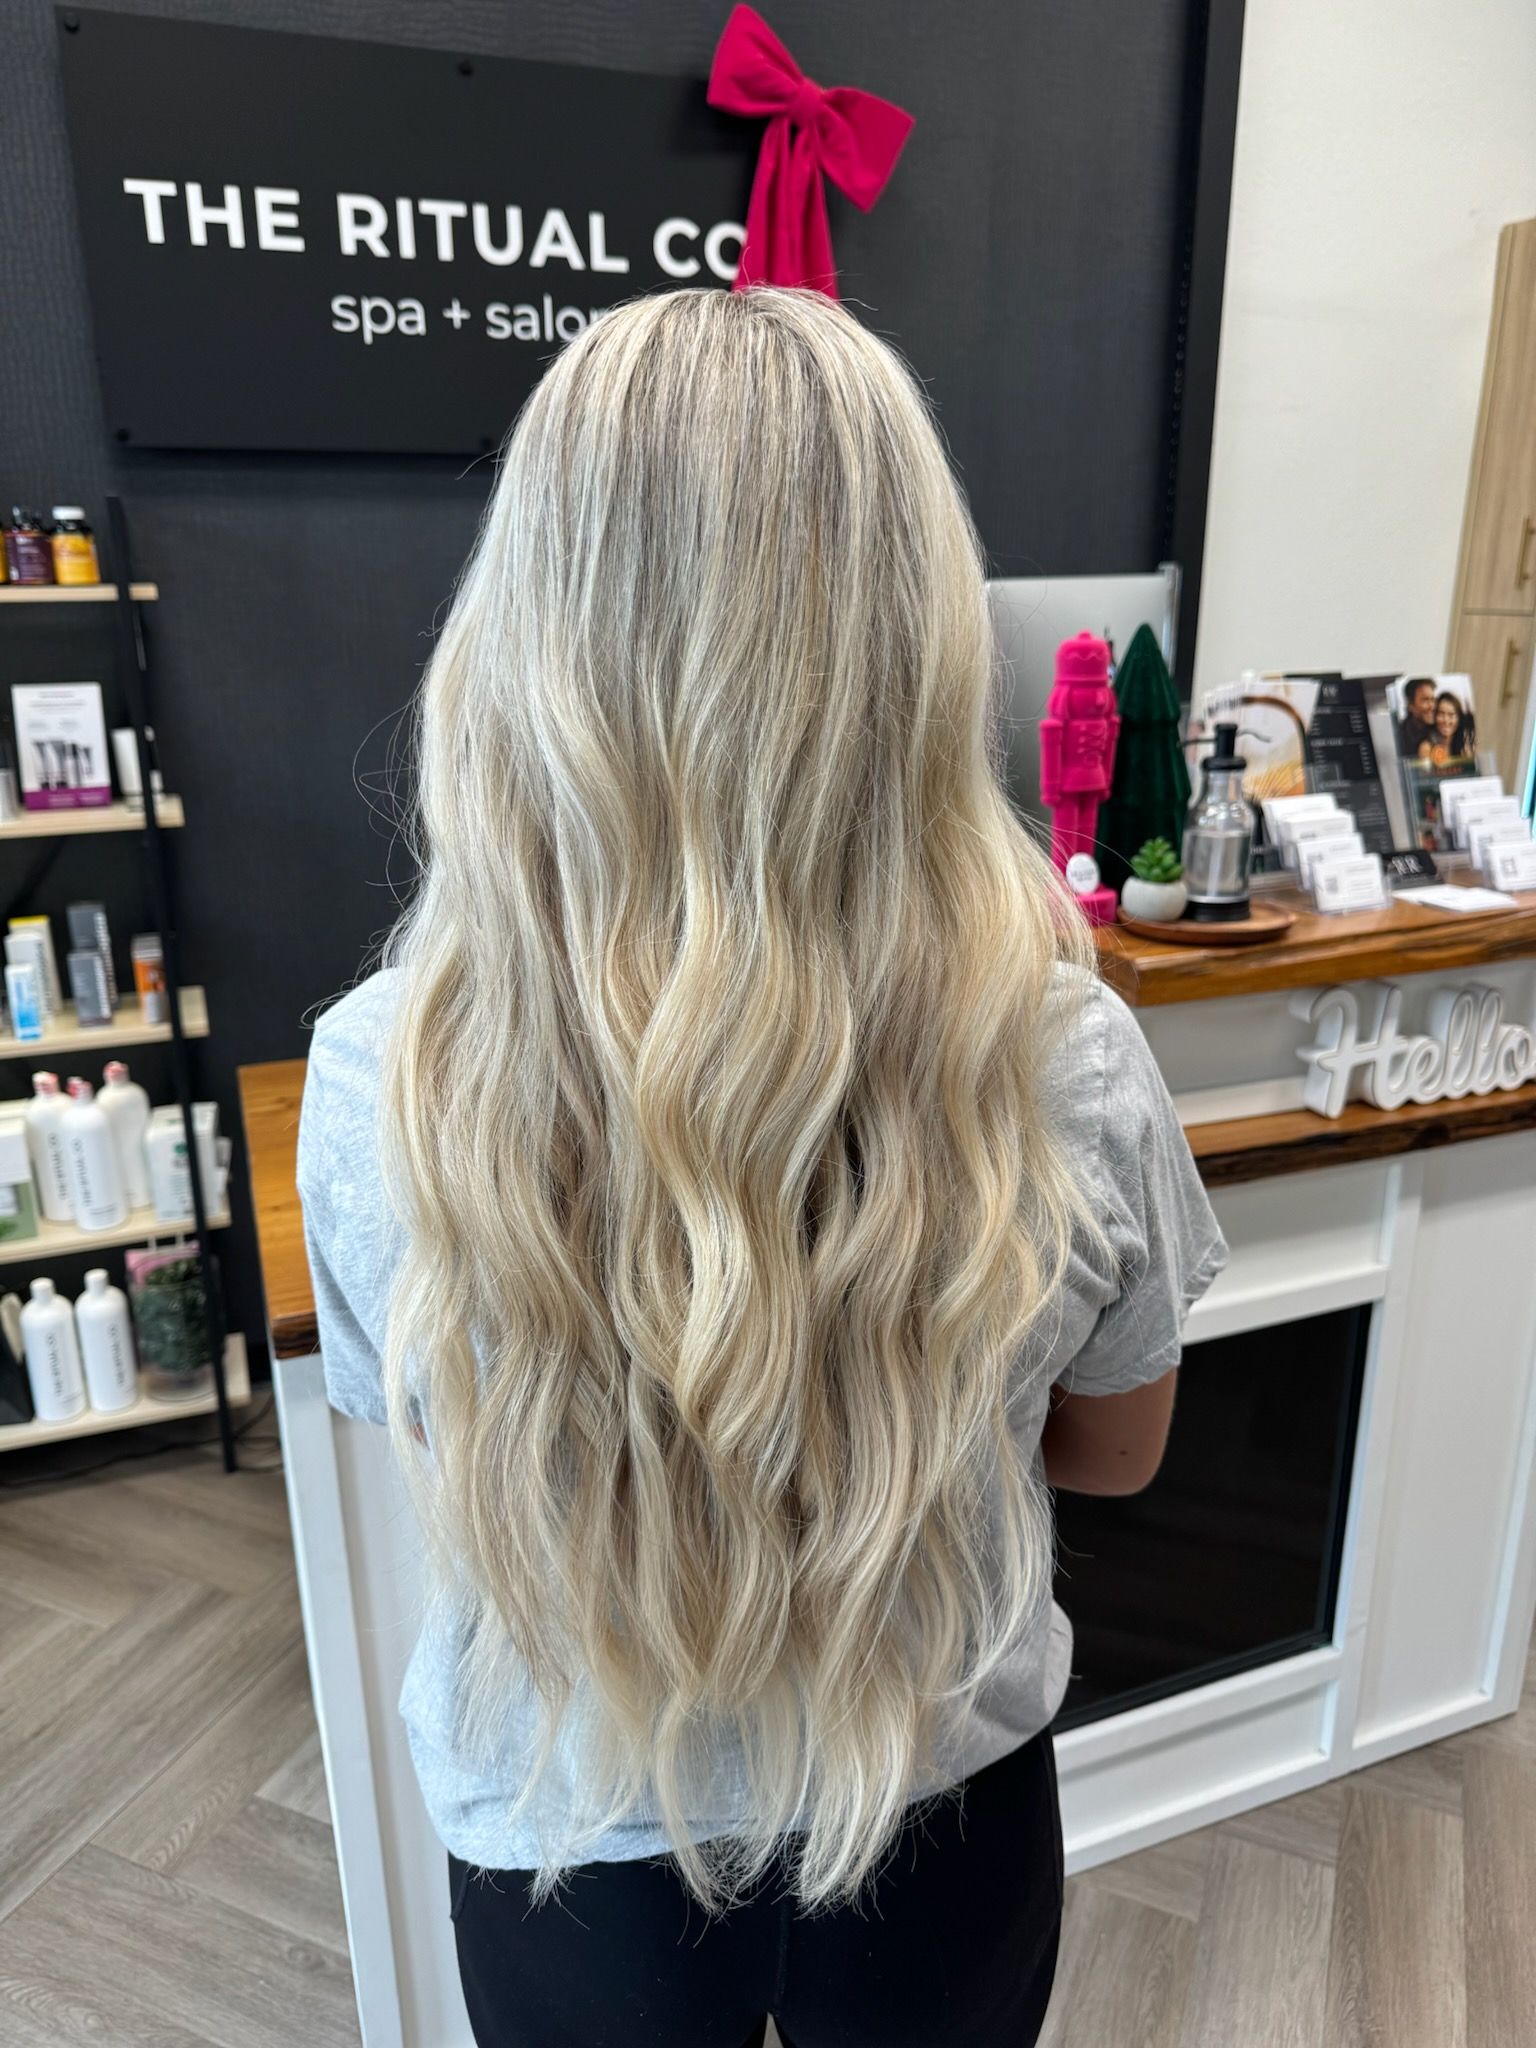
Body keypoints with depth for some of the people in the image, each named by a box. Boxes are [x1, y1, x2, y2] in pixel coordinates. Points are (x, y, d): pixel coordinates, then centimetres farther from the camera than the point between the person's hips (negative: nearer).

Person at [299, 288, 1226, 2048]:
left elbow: (423, 1432, -8)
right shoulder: (1066, 1064, -28)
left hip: (561, 1844, 0)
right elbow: (1116, 1448, -8)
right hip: (942, 1823, 1)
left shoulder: (377, 1080, -28)